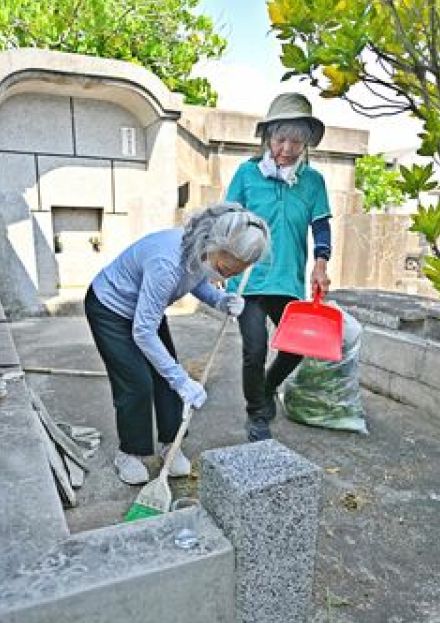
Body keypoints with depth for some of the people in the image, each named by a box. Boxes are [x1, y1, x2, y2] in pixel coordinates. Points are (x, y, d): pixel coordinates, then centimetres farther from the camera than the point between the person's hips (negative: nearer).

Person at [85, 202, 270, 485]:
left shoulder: (205, 252, -19)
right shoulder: (167, 262, -42)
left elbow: (196, 280, 5)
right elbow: (143, 332, -35)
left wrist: (221, 300, -16)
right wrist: (182, 380, -32)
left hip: (146, 306, 7)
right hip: (109, 308, -7)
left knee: (167, 374, 3)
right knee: (138, 382, -9)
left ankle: (170, 443, 20)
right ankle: (129, 453, 14)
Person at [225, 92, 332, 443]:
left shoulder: (313, 180, 5)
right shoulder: (248, 173, 0)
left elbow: (321, 226, 5)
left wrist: (320, 264, -11)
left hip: (288, 281, 3)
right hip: (248, 279, -3)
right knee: (255, 350, -7)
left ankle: (268, 388, 39)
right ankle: (257, 416, 20)